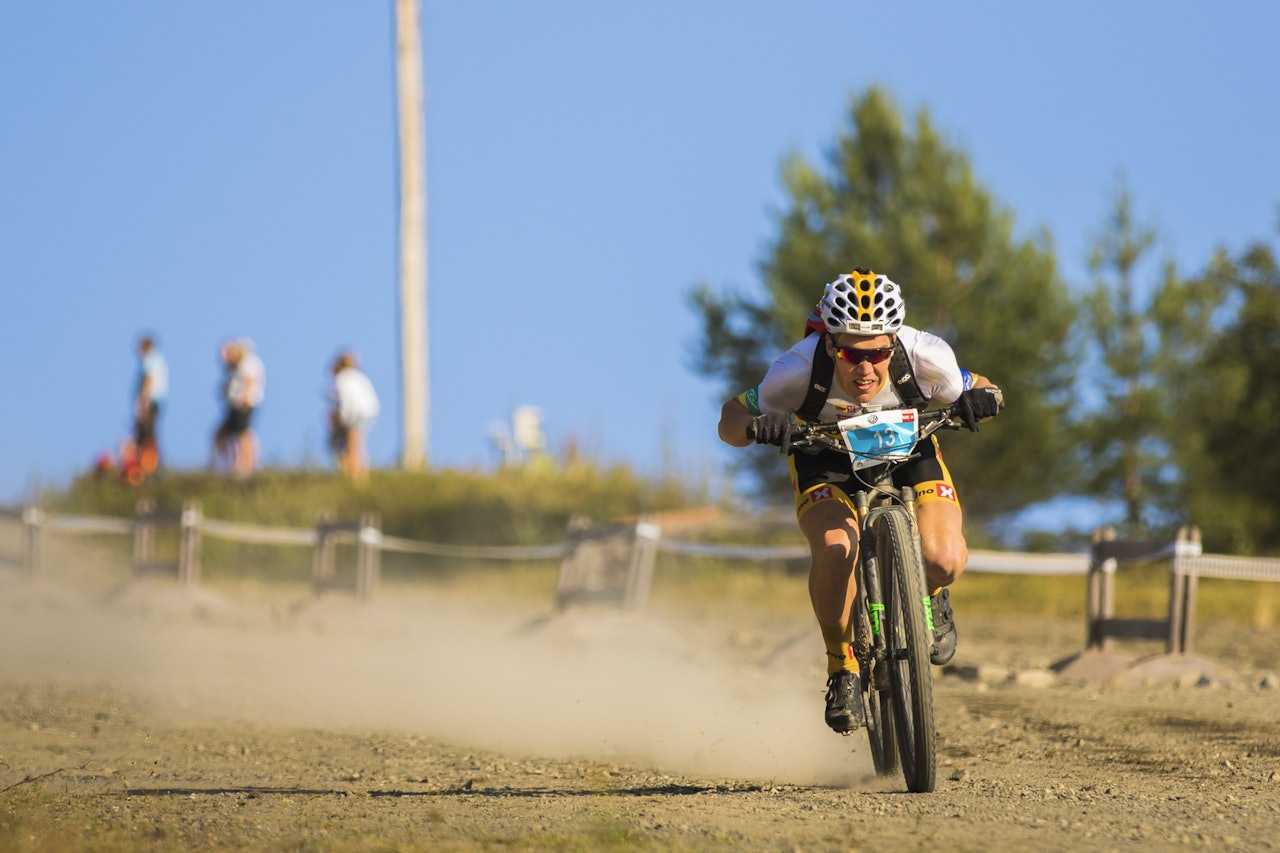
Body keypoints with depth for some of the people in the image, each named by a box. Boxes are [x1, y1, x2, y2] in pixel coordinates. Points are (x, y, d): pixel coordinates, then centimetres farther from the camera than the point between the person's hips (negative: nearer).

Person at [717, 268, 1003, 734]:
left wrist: (981, 398, -38)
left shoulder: (923, 355, -33)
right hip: (827, 454, -1)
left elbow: (973, 388, -13)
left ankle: (931, 596, 17)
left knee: (945, 560, -22)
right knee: (834, 551, -31)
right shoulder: (799, 369, -35)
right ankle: (842, 665, -6)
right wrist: (755, 427, -46)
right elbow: (731, 418, -22)